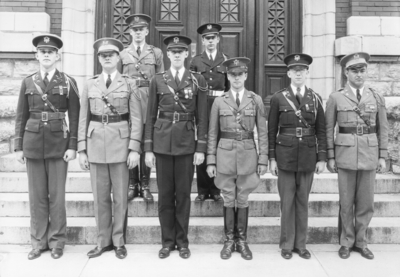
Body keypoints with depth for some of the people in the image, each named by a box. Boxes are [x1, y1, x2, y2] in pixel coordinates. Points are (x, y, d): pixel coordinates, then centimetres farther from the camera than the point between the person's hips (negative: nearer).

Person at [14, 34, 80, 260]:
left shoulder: (68, 82, 1)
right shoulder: (28, 82, 8)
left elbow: (74, 116, -1)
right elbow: (21, 116, 9)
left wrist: (73, 146, -7)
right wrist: (19, 146, 4)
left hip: (58, 144, -2)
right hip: (33, 144, 2)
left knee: (57, 195, 3)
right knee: (37, 196, 8)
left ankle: (57, 241, 17)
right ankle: (38, 242, 21)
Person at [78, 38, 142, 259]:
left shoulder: (129, 84, 3)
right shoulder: (90, 85, 9)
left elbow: (136, 119, -1)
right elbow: (83, 119, 8)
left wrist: (134, 149, -9)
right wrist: (81, 150, 3)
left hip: (120, 143, -2)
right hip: (96, 143, 2)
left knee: (120, 196, 5)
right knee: (100, 196, 8)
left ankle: (119, 242, 20)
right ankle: (103, 241, 23)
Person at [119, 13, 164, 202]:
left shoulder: (156, 53, 9)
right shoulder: (122, 54, 11)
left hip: (149, 102, 0)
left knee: (147, 144, 2)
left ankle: (145, 185, 12)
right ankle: (132, 184, 13)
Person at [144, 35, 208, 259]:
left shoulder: (198, 80, 3)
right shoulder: (158, 80, 5)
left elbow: (202, 117, 2)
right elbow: (151, 116, 5)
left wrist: (201, 148, -4)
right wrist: (148, 148, 1)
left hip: (186, 142, -1)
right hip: (162, 142, 1)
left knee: (183, 193, 7)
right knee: (165, 193, 7)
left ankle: (182, 241, 22)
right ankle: (167, 240, 22)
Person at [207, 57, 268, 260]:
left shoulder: (256, 100, 3)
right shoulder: (219, 101, 4)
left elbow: (262, 133, 3)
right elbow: (212, 133, 4)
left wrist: (263, 159, -2)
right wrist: (211, 161, 0)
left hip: (248, 154, 0)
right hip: (225, 154, 0)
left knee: (243, 200, 9)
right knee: (228, 199, 8)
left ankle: (242, 241, 23)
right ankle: (229, 240, 22)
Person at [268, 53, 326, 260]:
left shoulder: (315, 98, 5)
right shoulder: (278, 98, -1)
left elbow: (321, 131, 6)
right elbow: (271, 130, 0)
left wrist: (322, 158, 1)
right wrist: (271, 158, -2)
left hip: (308, 157, 2)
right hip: (285, 156, -2)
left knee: (303, 201, 10)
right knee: (287, 202, 5)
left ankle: (300, 244, 22)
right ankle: (287, 244, 18)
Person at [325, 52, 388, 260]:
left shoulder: (377, 98, 6)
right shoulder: (335, 98, -1)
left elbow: (383, 129, 8)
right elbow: (328, 129, 0)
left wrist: (383, 156, 3)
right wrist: (330, 157, -3)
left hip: (369, 156, 2)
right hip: (345, 156, -2)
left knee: (366, 202, 8)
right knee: (346, 202, 6)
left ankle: (360, 242, 25)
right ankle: (346, 242, 22)